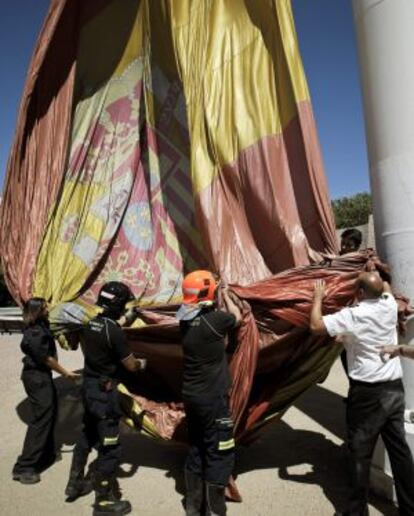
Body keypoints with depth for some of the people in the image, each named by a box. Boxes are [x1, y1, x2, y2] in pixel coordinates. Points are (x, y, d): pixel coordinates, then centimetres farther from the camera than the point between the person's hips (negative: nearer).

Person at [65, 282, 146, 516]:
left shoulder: (91, 325, 1)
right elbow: (131, 365, -15)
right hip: (105, 392, -9)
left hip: (89, 386, 9)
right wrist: (142, 363, 5)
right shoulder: (115, 331, -23)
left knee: (88, 435, 26)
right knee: (110, 446, 5)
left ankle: (75, 483, 41)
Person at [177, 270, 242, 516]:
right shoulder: (214, 319, -21)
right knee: (218, 454, 6)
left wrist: (218, 296, 21)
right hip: (213, 399, -7)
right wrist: (227, 295, 16)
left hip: (191, 396, 8)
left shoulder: (186, 321, -1)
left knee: (196, 450, 20)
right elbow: (237, 317, 1)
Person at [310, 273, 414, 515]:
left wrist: (318, 296, -4)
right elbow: (386, 287, 23)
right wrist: (376, 275, 36)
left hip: (368, 393, -6)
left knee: (361, 454, 5)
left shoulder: (352, 315, -18)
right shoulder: (389, 306, 0)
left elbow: (316, 325, -16)